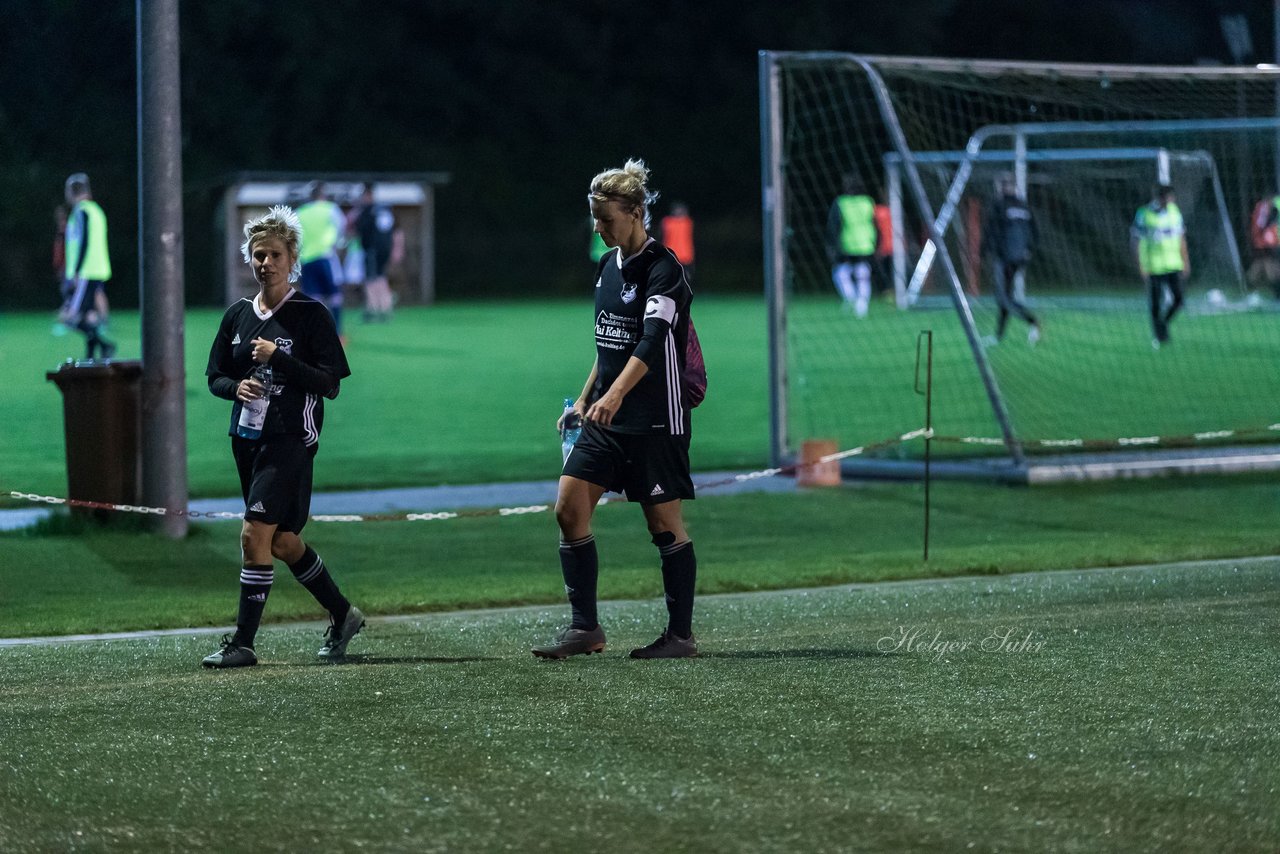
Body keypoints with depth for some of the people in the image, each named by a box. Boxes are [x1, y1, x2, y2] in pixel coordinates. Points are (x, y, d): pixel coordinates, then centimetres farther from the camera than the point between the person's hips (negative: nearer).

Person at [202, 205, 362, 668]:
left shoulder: (311, 314, -7)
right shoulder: (238, 314, 10)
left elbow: (329, 384, -10)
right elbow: (215, 376, 15)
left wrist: (279, 358, -20)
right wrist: (236, 387, -8)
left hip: (290, 440, -7)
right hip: (247, 438, 7)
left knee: (255, 536, -14)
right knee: (282, 543, 14)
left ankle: (242, 643, -9)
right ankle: (342, 615, 32)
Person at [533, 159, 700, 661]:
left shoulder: (664, 270, -15)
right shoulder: (608, 265, 12)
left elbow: (651, 342, -28)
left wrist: (616, 393, -41)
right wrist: (585, 399, 22)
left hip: (656, 421, -8)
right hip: (606, 418, 8)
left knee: (665, 525, 0)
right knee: (569, 508, -3)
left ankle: (681, 634, 12)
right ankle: (585, 628, 2)